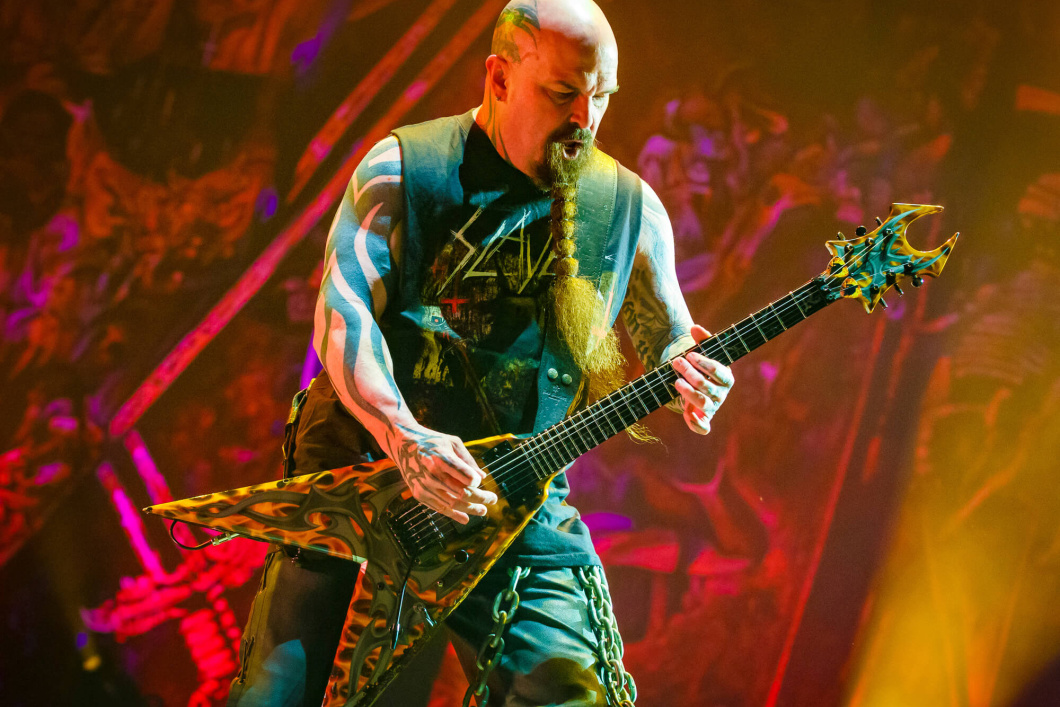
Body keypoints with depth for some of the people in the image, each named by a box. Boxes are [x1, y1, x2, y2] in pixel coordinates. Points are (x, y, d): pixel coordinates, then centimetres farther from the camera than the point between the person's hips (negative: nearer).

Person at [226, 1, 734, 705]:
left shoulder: (631, 210, 5)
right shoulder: (403, 168, -4)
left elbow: (667, 341, 14)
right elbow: (344, 309, -13)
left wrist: (688, 376, -12)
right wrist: (405, 439, -28)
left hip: (516, 506, 2)